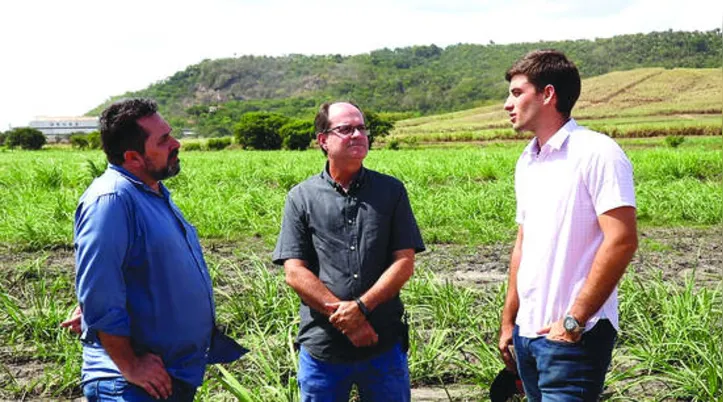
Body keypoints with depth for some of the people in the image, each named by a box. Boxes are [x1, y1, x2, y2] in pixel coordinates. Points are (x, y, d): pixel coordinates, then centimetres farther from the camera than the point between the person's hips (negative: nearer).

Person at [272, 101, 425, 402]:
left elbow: (404, 263, -2)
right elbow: (294, 272, -4)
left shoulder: (391, 191, 4)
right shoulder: (301, 197, 2)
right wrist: (343, 317, -14)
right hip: (322, 345, 0)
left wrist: (360, 307, -15)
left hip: (384, 344, 1)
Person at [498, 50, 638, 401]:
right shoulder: (527, 162, 12)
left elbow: (622, 242, -18)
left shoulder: (597, 153, -12)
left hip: (574, 335, -7)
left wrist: (574, 320, -17)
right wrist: (508, 320, 15)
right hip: (529, 331, 7)